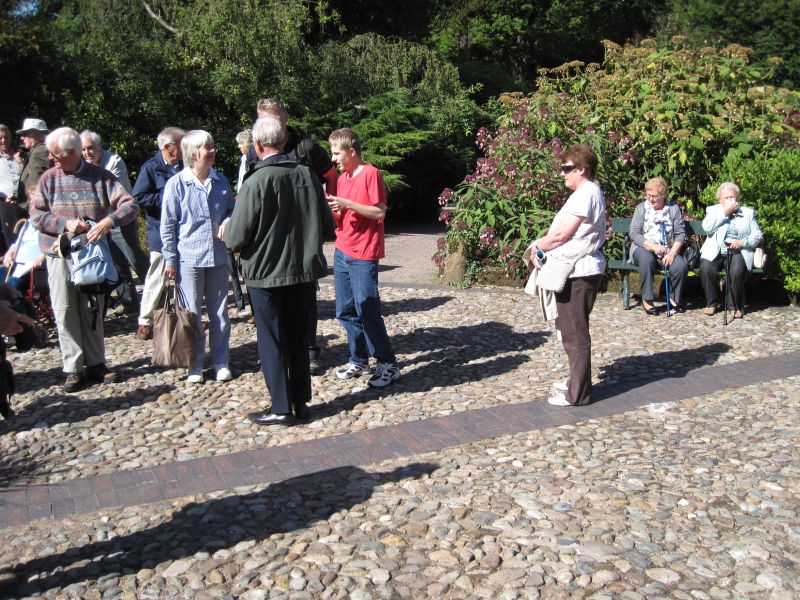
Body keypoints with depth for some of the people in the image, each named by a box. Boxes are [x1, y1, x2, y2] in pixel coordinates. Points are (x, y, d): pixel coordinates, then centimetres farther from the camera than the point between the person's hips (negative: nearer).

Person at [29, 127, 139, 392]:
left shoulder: (100, 176, -3)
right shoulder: (49, 178, 1)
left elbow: (130, 204, -9)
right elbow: (36, 215, -1)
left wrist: (109, 221, -26)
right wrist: (65, 223, -18)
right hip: (59, 255, 0)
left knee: (93, 311, 10)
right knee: (65, 313, 1)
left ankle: (95, 364, 22)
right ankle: (73, 368, 10)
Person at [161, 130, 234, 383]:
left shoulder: (220, 181, 5)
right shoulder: (177, 184, -7)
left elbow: (232, 209, 19)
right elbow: (167, 226, -3)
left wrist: (227, 221, -5)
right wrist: (170, 260, -5)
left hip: (218, 257, 4)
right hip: (189, 259, -3)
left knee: (220, 313, 10)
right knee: (192, 315, 6)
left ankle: (221, 362, 22)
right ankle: (195, 365, 18)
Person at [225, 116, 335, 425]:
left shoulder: (256, 182, -18)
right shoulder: (307, 175, -3)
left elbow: (236, 239, -16)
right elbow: (327, 228, 5)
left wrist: (227, 229, 6)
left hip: (267, 274, -5)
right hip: (304, 272, 5)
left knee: (272, 342, 8)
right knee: (298, 338, 17)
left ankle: (281, 408, 13)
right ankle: (301, 402, 24)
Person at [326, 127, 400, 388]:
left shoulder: (371, 174, -9)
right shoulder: (342, 178, 13)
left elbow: (380, 212, -13)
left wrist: (347, 204, -20)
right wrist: (331, 207, -2)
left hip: (363, 256, -8)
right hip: (342, 252, 8)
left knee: (367, 311, -6)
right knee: (345, 311, 10)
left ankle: (387, 364, 5)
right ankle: (358, 360, 22)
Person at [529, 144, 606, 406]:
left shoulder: (586, 194, -16)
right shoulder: (588, 193, 18)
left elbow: (561, 235, -19)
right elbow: (558, 230, 15)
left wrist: (536, 246, -4)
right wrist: (541, 248, 3)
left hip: (579, 272, -11)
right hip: (579, 270, 11)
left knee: (574, 333, -3)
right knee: (569, 329, 20)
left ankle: (577, 393, 5)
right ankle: (577, 380, 33)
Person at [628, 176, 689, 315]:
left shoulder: (674, 209, 7)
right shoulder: (641, 208, 5)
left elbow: (681, 233, 2)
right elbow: (634, 233, -3)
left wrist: (672, 252, -15)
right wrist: (652, 246, -17)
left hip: (667, 250, 1)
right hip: (644, 248, -1)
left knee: (681, 266, -28)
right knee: (647, 259, -37)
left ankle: (674, 298, 1)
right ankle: (647, 300, -24)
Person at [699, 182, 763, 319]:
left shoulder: (748, 212, 15)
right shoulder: (713, 210, 13)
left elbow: (758, 235, 7)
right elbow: (706, 228, -8)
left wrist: (742, 242, -11)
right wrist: (724, 212, -9)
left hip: (738, 252, 0)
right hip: (715, 252, 0)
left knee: (737, 270, -32)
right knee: (706, 268, -30)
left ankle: (736, 306, -11)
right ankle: (712, 303, -10)